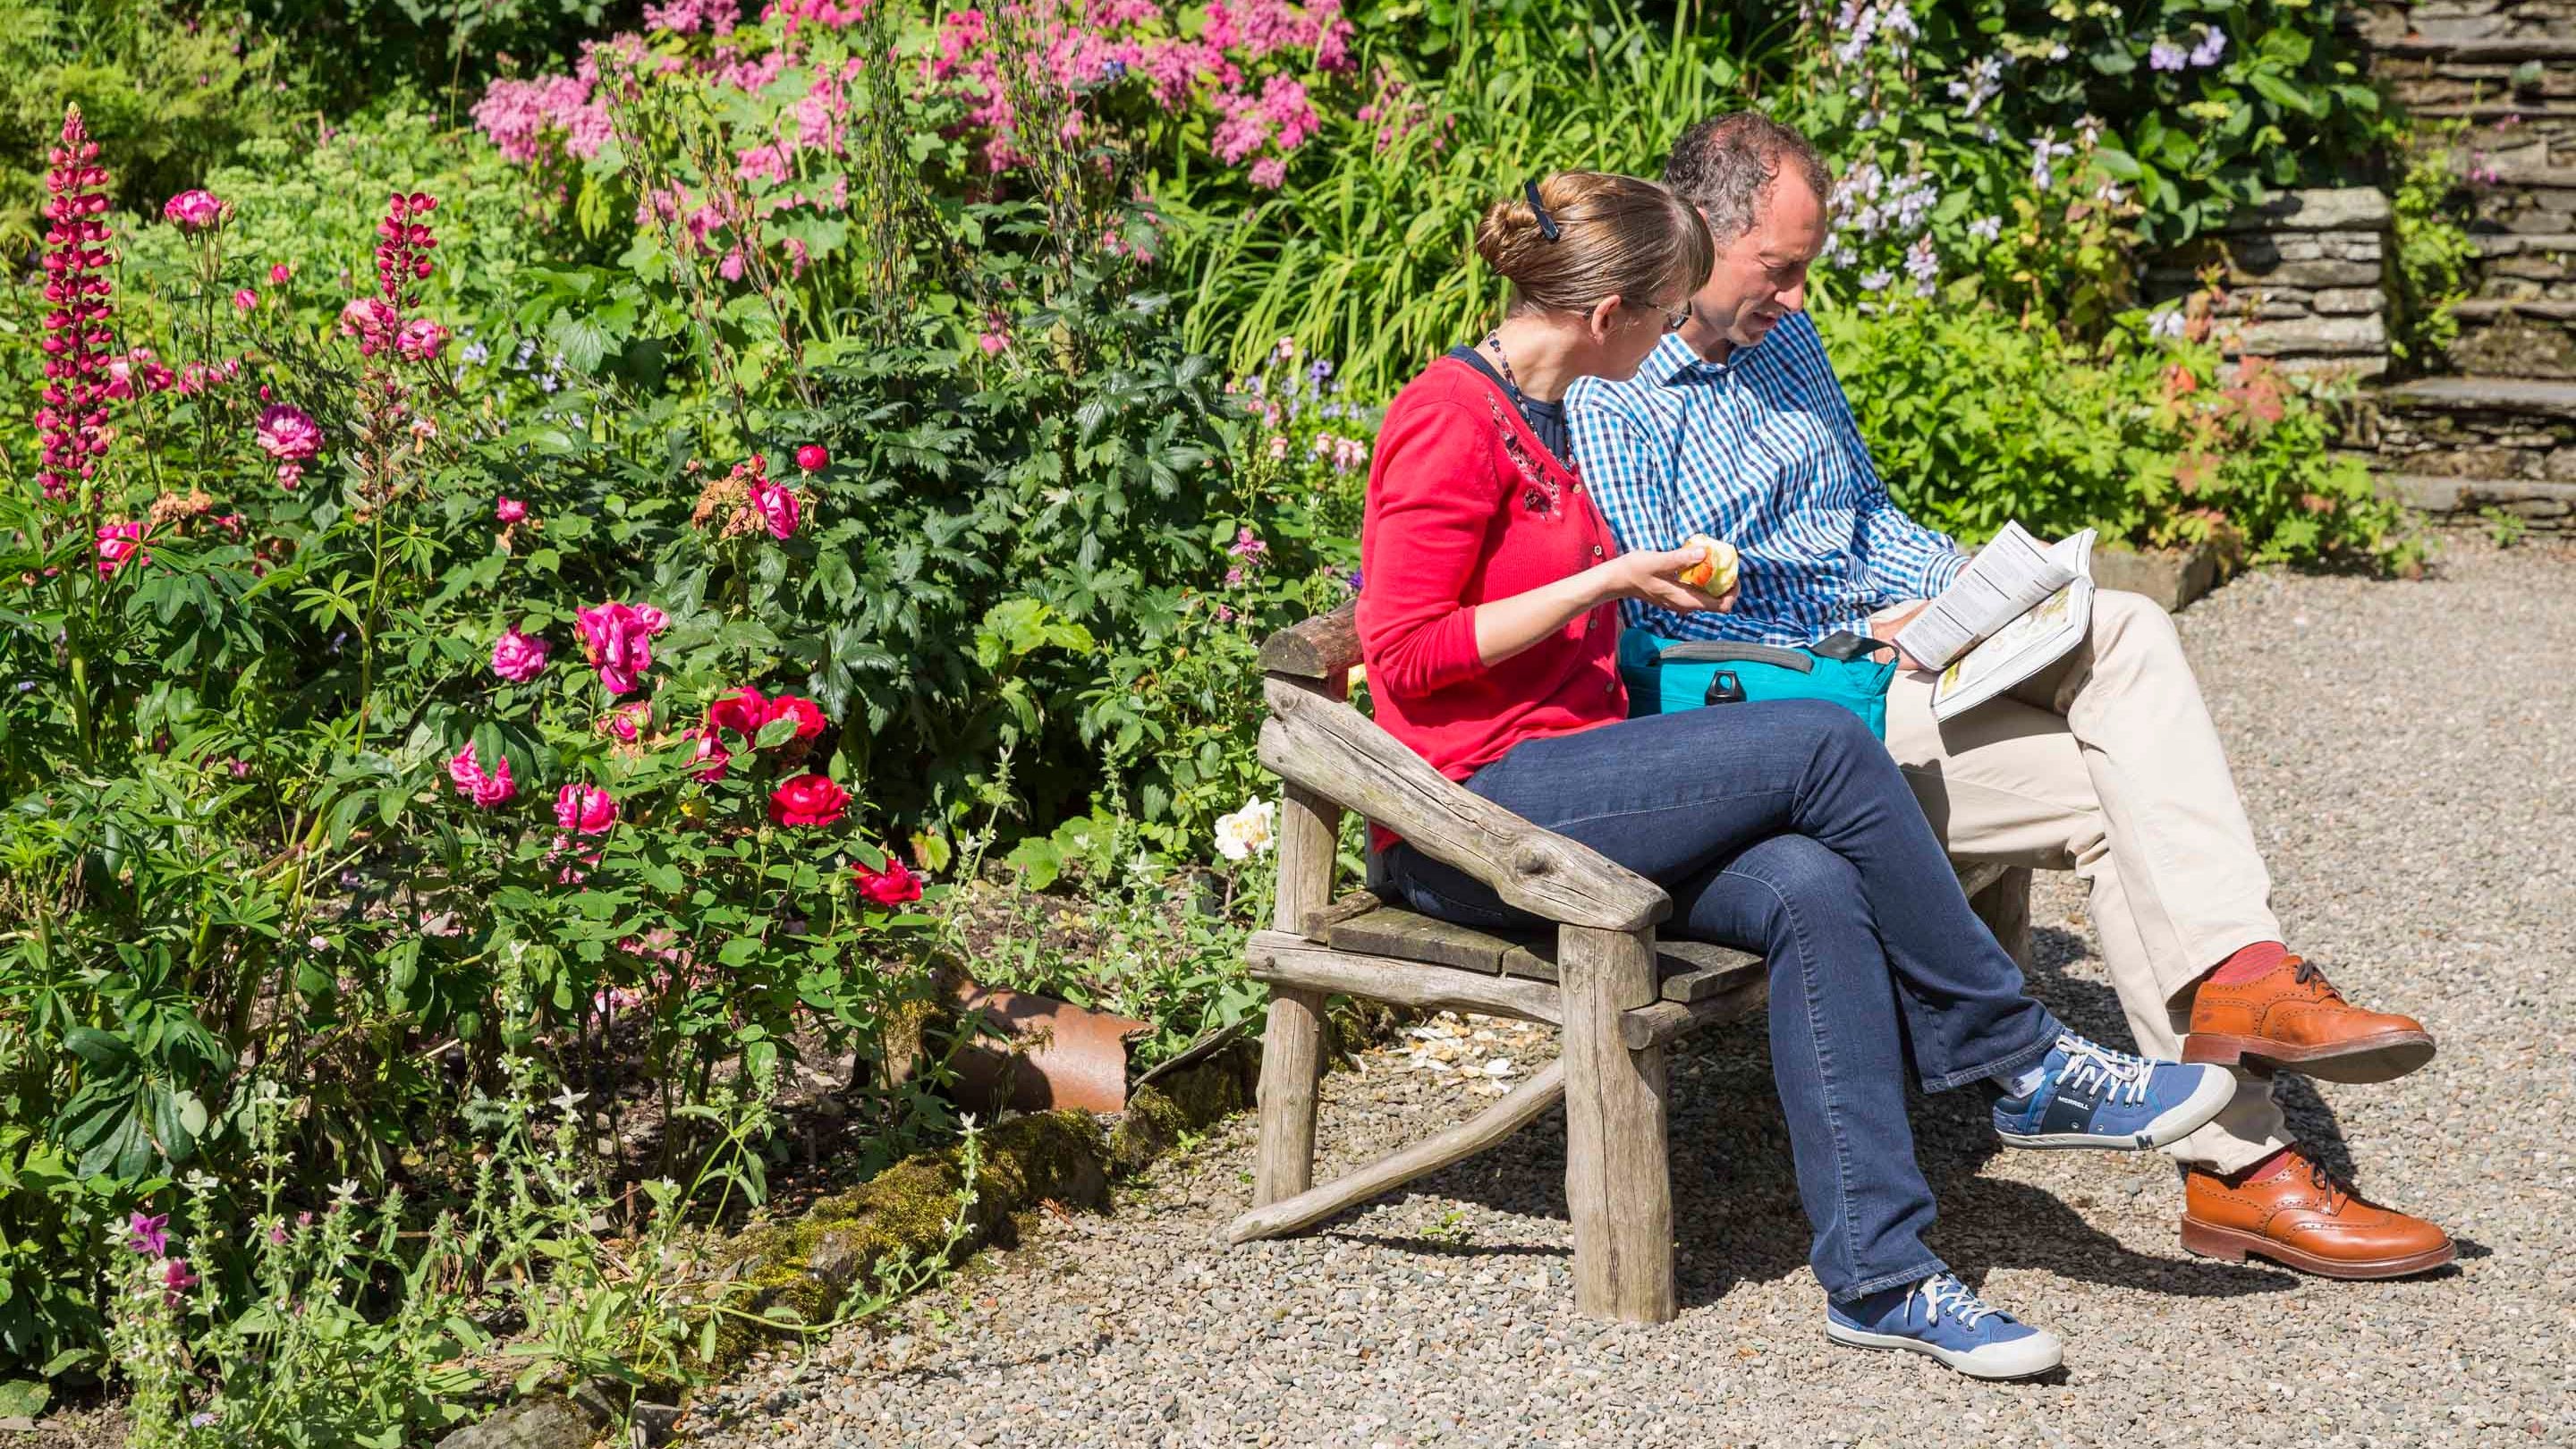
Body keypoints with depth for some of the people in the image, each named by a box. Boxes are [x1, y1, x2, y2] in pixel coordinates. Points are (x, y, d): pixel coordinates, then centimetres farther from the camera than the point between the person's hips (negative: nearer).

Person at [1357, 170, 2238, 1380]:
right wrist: (1605, 581, -14)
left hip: (1560, 795, 9)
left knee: (1814, 892, -20)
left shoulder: (1534, 416, 20)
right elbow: (1408, 654, -15)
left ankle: (1877, 1274, -24)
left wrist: (1646, 586, 15)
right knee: (1823, 745, -22)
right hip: (1471, 807, -9)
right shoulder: (1450, 419, -10)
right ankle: (2026, 1067, -8)